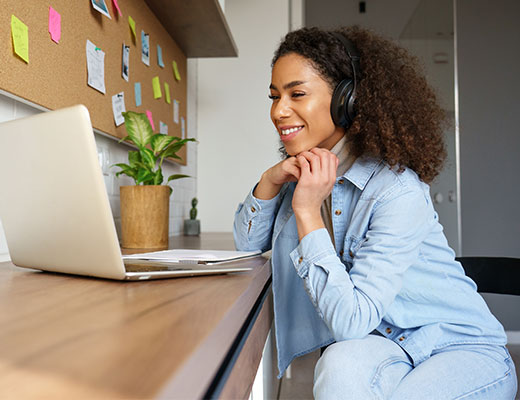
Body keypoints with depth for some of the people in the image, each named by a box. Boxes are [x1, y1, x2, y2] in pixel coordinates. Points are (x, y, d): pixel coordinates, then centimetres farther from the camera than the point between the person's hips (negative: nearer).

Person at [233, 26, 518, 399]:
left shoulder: (399, 192, -26)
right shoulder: (306, 172, -2)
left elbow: (350, 321, -28)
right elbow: (248, 241, 7)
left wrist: (307, 212, -28)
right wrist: (270, 181, -11)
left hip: (464, 348, -3)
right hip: (386, 343, 4)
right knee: (340, 367, -30)